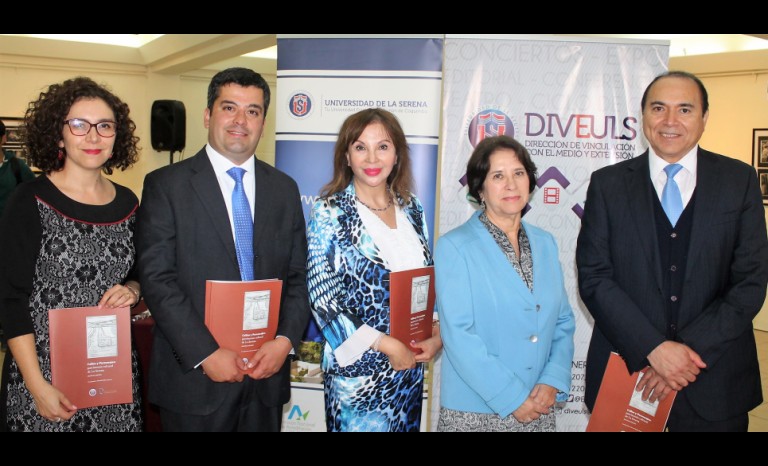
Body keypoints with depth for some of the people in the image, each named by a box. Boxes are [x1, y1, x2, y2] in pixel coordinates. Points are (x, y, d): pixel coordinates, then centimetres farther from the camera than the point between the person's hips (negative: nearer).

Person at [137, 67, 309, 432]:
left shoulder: (284, 189, 8)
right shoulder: (165, 185, -3)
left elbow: (299, 276, 7)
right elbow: (157, 278, -10)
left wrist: (286, 340, -8)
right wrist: (206, 353, -16)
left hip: (267, 374, 3)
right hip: (195, 375, -3)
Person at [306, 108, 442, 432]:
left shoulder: (412, 209, 5)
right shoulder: (330, 213, -10)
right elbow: (322, 296, -13)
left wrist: (437, 333, -5)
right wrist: (386, 345, -15)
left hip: (412, 361, 5)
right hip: (359, 366, -5)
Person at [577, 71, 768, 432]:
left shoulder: (739, 180, 2)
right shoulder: (608, 184, 0)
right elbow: (593, 277, -6)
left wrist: (692, 349, -13)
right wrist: (653, 348, -15)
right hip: (627, 372, 0)